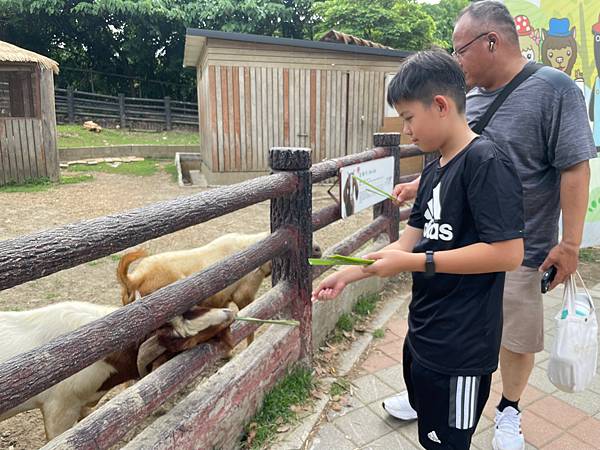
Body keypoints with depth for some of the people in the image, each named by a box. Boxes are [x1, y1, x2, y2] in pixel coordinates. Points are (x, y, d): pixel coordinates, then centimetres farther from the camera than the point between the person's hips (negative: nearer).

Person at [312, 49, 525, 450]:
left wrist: (415, 263, -22)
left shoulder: (486, 162, -19)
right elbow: (409, 243, 8)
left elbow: (508, 253, -24)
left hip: (461, 348, -8)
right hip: (423, 336, 8)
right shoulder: (434, 171, 7)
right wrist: (348, 275, 2)